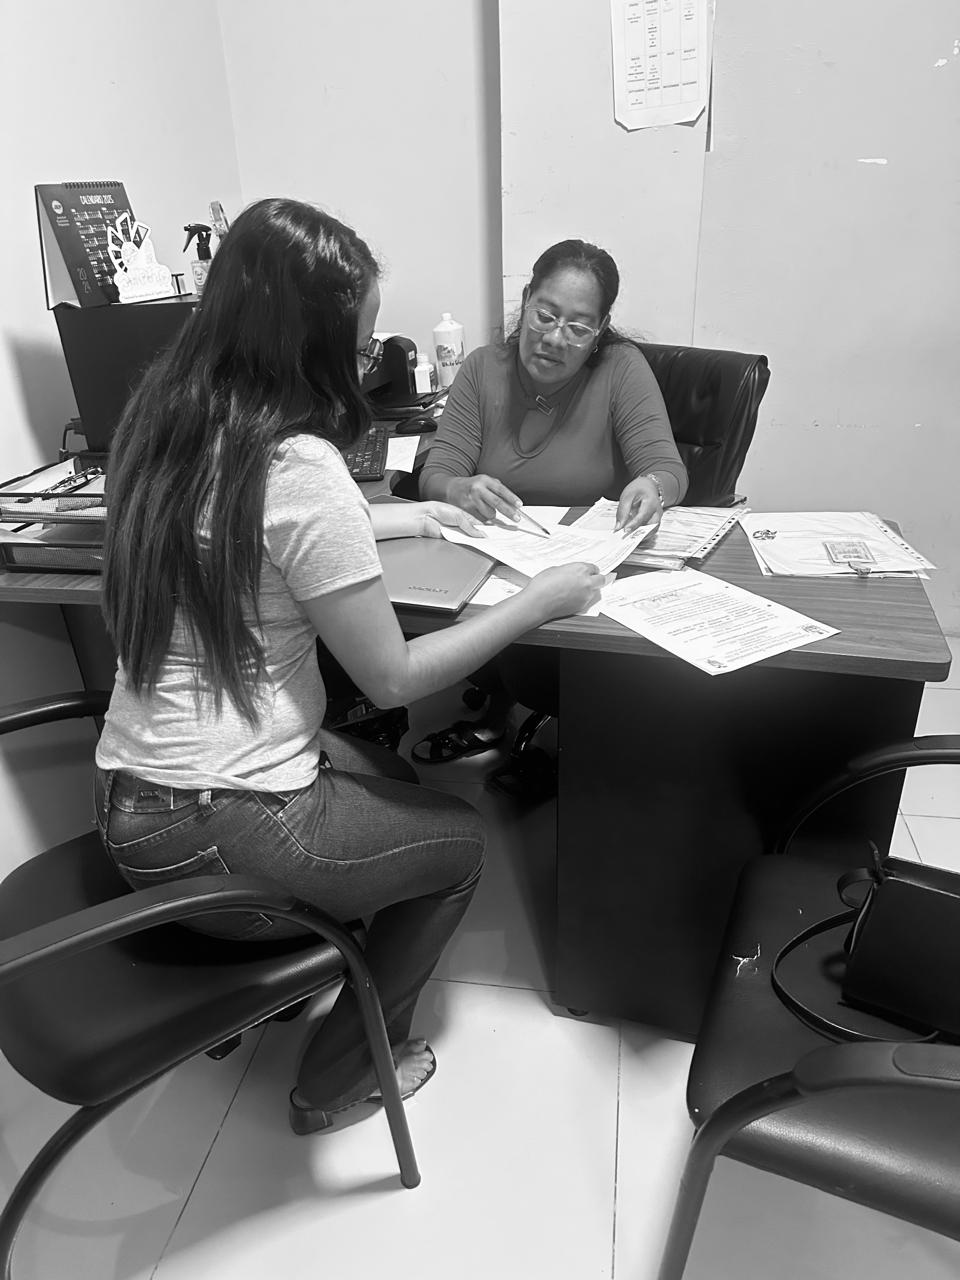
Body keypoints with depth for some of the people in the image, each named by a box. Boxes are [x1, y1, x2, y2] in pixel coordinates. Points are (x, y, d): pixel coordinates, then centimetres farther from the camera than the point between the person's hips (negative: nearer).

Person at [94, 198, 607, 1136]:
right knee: (460, 841, 16)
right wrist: (541, 600, -8)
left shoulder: (166, 417, 1)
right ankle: (336, 1084, 31)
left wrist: (395, 519, 18)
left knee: (392, 780, 28)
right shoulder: (297, 465, -25)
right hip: (216, 844, -8)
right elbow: (394, 678, -18)